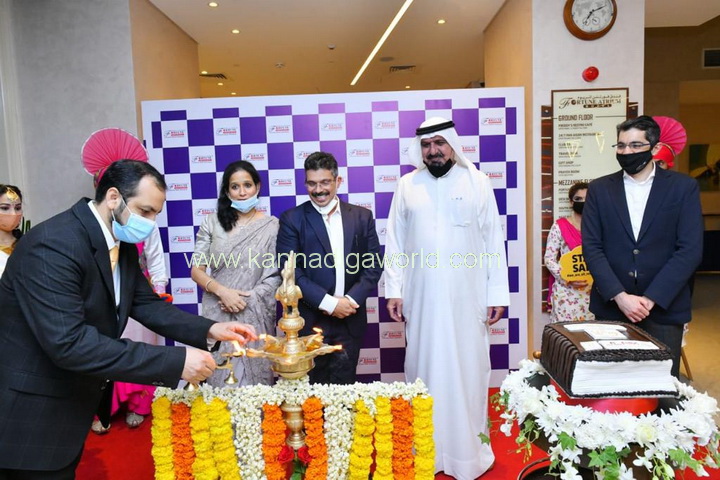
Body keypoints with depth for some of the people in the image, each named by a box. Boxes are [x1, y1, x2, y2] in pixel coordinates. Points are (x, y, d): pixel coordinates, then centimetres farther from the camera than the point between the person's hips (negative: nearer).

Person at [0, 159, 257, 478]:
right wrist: (175, 362, -35)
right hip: (33, 415, -8)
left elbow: (145, 304, 4)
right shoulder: (54, 244, -28)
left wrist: (209, 330, -11)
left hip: (73, 402, 8)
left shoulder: (122, 243, 0)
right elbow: (69, 343, -35)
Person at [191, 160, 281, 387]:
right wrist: (223, 291, -13)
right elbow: (196, 270, 2)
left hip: (256, 316, -1)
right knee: (220, 376, 9)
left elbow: (275, 276, -3)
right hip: (218, 314, 2)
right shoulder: (212, 223, 3)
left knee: (255, 378, 7)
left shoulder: (272, 226, -2)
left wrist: (247, 300, -12)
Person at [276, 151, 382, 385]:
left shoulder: (362, 216, 6)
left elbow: (374, 265, 5)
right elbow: (290, 270, -8)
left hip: (350, 320, 2)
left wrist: (351, 300, -9)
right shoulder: (292, 219, -1)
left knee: (343, 385, 10)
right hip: (310, 321, -2)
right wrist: (328, 303, -14)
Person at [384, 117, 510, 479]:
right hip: (421, 298, 1)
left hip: (467, 298, -1)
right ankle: (427, 448, 22)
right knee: (424, 369, 8)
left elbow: (493, 240, 1)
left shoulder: (476, 181, 1)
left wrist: (498, 293, -2)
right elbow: (395, 242, 5)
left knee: (467, 369, 6)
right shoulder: (407, 184, 5)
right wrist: (394, 291, 0)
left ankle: (468, 448, 22)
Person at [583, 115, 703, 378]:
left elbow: (690, 250, -6)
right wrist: (620, 296, -12)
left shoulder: (683, 187, 2)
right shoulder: (599, 189, 5)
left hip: (663, 307, -1)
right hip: (611, 306, 1)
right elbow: (591, 247, -2)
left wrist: (651, 299, -13)